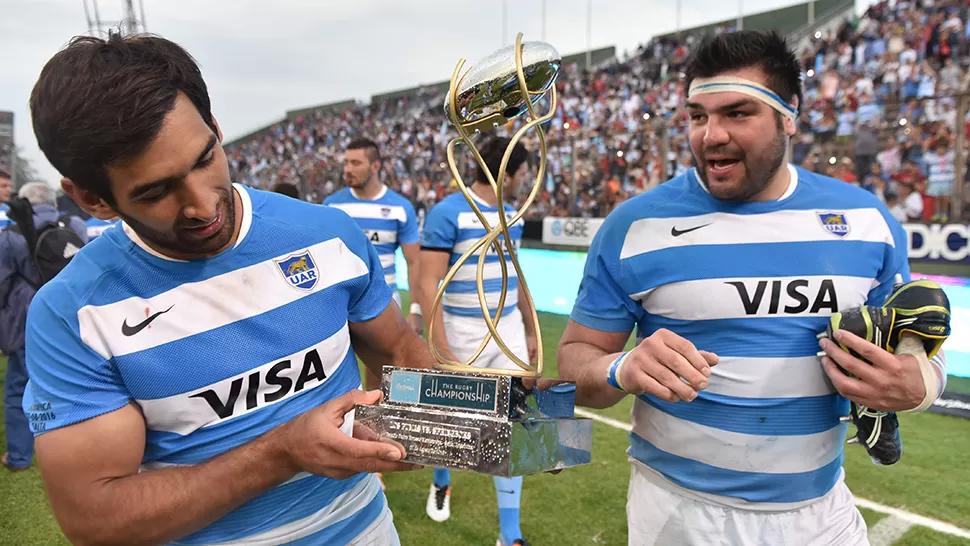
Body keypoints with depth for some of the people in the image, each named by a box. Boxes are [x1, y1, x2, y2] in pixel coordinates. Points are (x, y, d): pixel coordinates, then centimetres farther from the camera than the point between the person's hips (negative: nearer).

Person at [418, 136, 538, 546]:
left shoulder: (512, 216, 6)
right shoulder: (447, 213, -16)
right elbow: (428, 284, -19)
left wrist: (530, 330, 19)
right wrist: (442, 352, -23)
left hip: (509, 331, 6)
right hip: (463, 333, -5)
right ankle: (441, 483, 47)